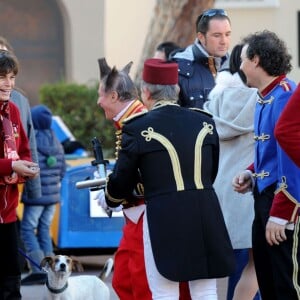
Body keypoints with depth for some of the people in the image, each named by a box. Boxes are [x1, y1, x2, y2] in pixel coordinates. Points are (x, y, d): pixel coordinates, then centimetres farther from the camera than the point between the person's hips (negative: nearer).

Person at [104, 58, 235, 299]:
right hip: (205, 217, 4)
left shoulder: (137, 129, -5)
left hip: (164, 219, -4)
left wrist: (111, 201, 27)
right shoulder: (205, 122, 7)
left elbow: (121, 182, 5)